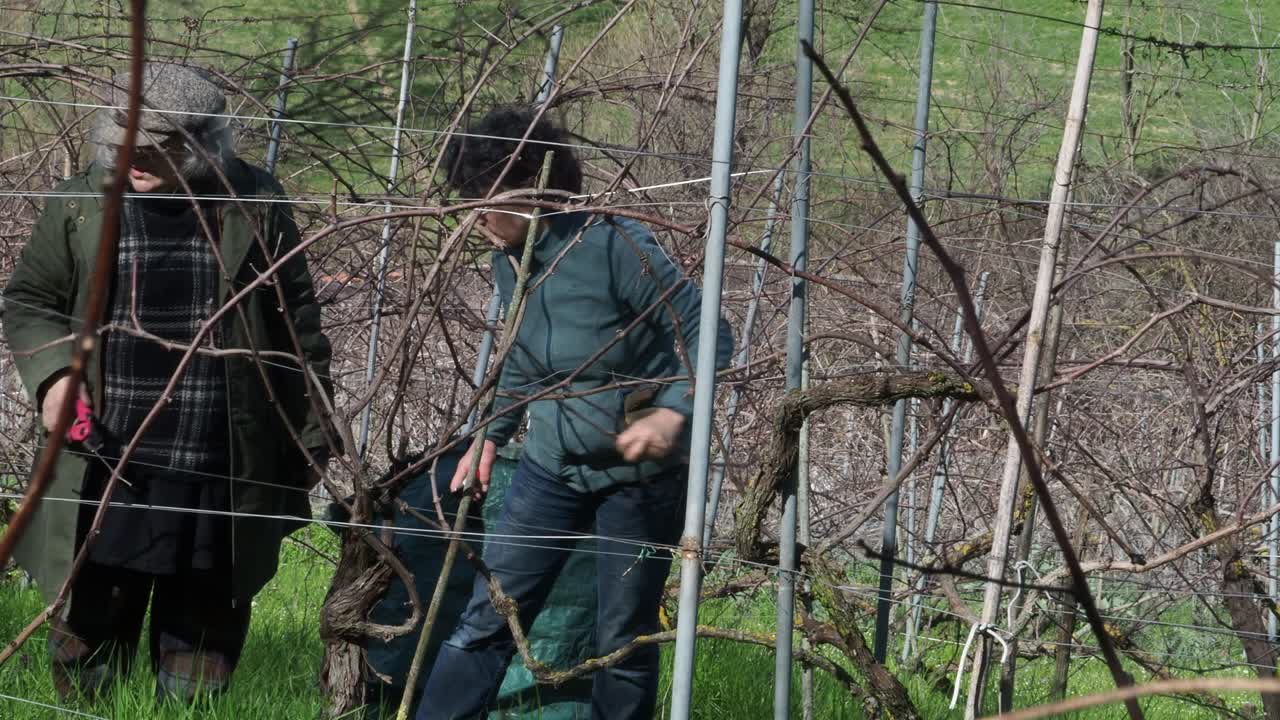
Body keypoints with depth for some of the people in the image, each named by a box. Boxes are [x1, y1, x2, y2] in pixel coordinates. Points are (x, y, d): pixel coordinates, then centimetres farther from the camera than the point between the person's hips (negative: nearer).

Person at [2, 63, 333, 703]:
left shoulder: (254, 206, 0)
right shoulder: (81, 204, 1)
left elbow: (296, 328, 6)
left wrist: (309, 437, 6)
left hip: (219, 477, -1)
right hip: (107, 466, 1)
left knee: (196, 675, 9)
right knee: (86, 650, 8)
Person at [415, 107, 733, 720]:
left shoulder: (613, 245, -21)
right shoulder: (509, 261, 2)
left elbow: (707, 336, -18)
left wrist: (673, 412, -31)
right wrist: (491, 436, 18)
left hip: (638, 477, -6)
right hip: (551, 466, 6)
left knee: (624, 642, 4)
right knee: (487, 620, -1)